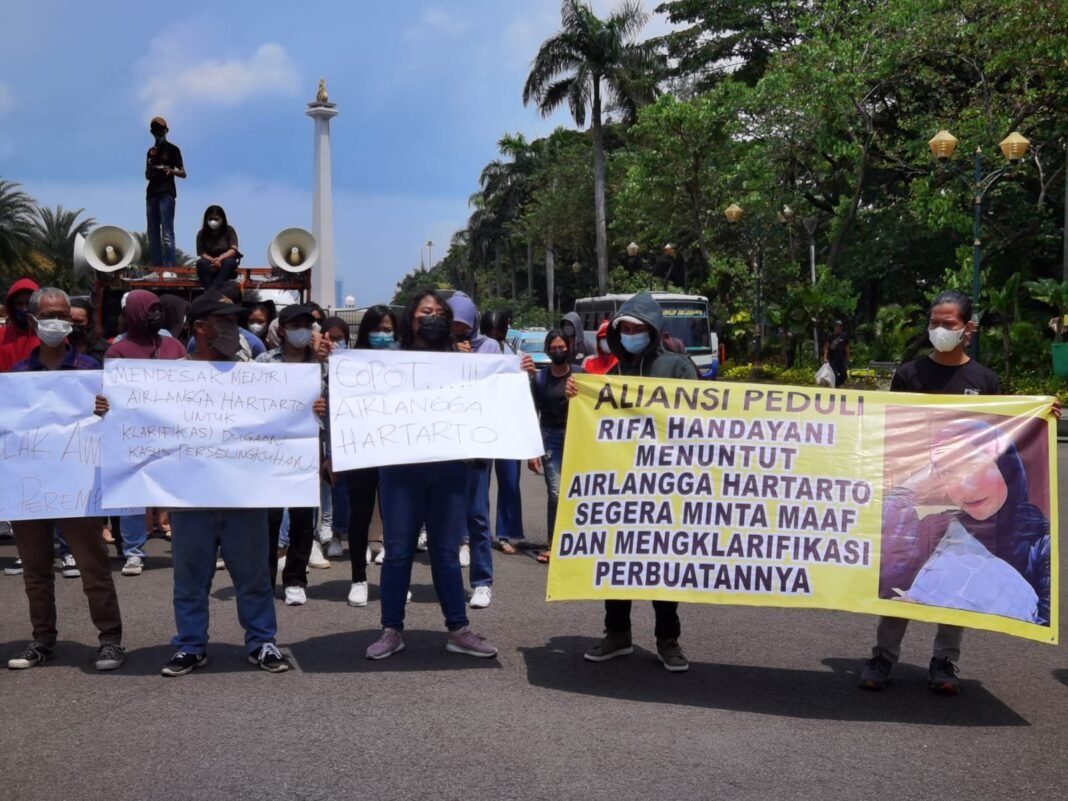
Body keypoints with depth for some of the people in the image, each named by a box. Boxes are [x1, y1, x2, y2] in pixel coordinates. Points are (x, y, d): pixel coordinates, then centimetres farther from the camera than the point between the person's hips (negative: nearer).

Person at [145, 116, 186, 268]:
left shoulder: (172, 150, 5)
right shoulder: (151, 151, 20)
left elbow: (183, 173, 2)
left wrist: (171, 171, -19)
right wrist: (149, 166, 1)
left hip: (166, 193, -6)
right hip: (152, 193, 6)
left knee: (167, 234, -14)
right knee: (153, 234, 2)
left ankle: (169, 268, -20)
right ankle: (156, 268, 2)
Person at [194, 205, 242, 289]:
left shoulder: (229, 230, 0)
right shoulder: (202, 234, 2)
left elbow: (233, 250, -11)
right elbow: (201, 253, -6)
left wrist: (220, 258, -30)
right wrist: (213, 260, -27)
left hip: (226, 268, -1)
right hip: (210, 267, 1)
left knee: (229, 262, -34)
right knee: (201, 263, -32)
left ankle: (213, 290, -49)